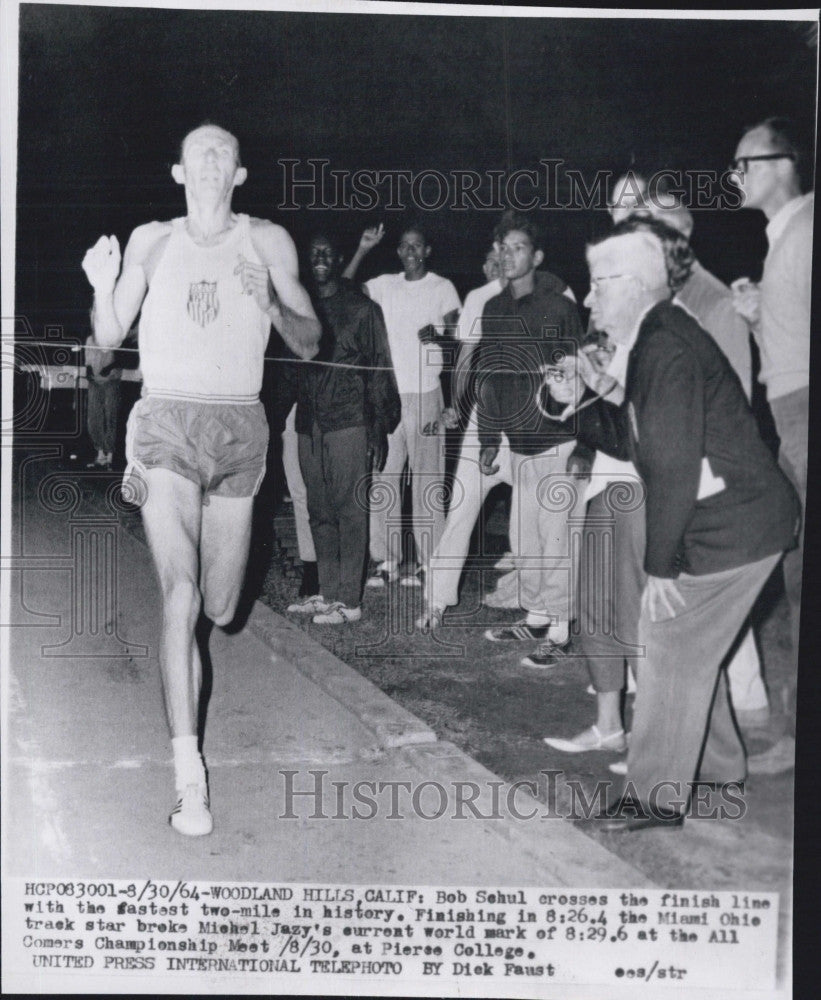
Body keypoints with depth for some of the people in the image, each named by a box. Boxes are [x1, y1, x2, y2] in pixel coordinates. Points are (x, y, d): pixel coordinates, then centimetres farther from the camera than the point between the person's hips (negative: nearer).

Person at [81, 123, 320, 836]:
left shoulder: (267, 241, 5)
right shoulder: (152, 240, 7)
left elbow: (310, 345, 4)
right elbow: (109, 337, 8)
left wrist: (272, 305, -16)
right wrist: (102, 286, -11)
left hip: (240, 429, 1)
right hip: (167, 426, -1)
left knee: (219, 610, 7)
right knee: (180, 596, -17)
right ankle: (189, 772, -13)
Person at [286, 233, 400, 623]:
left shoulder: (362, 308, 1)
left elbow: (378, 371, -1)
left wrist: (378, 429, -7)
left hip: (348, 423, -5)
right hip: (309, 425, 5)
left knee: (349, 510, -4)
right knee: (319, 512, 9)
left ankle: (349, 600, 0)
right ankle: (327, 593, 18)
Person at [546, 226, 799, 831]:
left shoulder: (667, 350, -20)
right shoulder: (653, 342, 12)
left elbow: (672, 465, -25)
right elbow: (633, 444, 16)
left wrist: (661, 566, -21)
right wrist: (583, 402, 2)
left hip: (730, 527, -10)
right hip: (741, 518, 10)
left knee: (671, 645, -4)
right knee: (690, 643, 20)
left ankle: (657, 797, 7)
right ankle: (718, 764, 36)